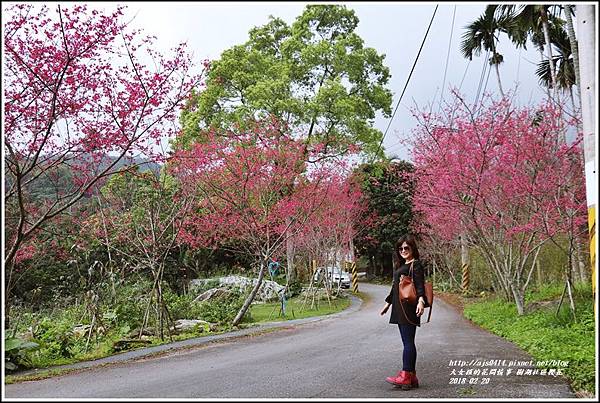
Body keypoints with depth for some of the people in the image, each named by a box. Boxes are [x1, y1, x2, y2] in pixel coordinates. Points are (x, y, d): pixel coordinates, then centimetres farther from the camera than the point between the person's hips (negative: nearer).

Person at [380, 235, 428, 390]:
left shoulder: (416, 265, -5)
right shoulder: (400, 266, 21)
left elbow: (420, 285, -16)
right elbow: (395, 287, 27)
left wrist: (421, 301, -32)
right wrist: (388, 304, 29)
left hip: (409, 309, -9)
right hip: (400, 308, 9)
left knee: (408, 342, -8)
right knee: (407, 342, 9)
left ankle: (405, 376, -7)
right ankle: (412, 378, 14)